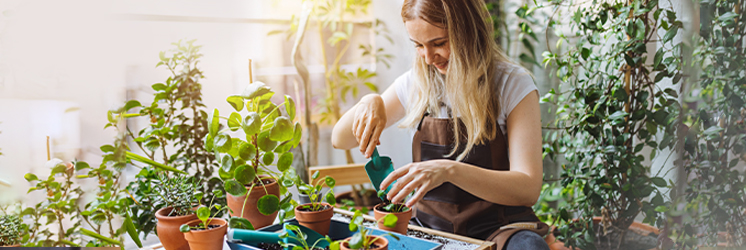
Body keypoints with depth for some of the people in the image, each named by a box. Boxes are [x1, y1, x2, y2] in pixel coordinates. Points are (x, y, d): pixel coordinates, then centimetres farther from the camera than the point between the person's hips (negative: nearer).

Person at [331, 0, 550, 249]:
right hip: (428, 224, 4)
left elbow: (529, 189, -17)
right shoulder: (415, 84, 6)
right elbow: (340, 140, 13)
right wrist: (370, 102, -10)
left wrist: (449, 170, -32)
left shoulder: (513, 84, -6)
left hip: (495, 227, -4)